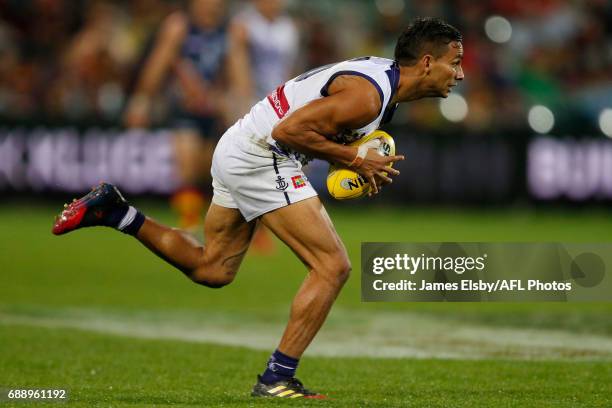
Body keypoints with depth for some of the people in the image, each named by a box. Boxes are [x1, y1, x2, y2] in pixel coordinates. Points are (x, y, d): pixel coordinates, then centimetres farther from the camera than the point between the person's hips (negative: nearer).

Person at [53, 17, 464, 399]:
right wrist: (354, 158, -17)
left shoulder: (378, 72, 10)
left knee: (212, 269, 22)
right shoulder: (367, 95, -21)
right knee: (333, 267, -10)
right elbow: (289, 130, -25)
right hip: (263, 159, -10)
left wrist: (360, 161, 7)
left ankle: (115, 212, 20)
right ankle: (277, 379, -8)